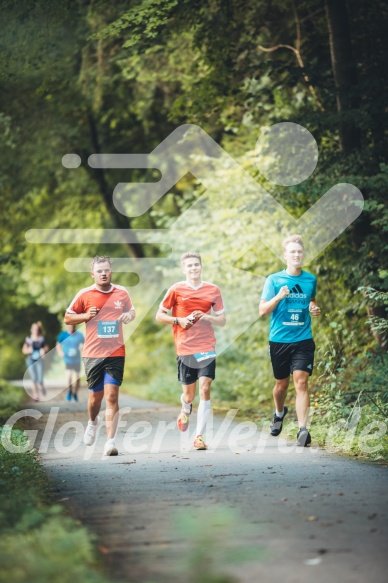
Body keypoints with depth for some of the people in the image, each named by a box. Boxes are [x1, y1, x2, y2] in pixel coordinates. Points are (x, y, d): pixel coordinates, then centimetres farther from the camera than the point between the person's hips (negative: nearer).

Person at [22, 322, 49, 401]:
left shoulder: (42, 339, -2)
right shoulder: (28, 339, -2)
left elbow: (46, 348, 11)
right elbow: (24, 350, 5)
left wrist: (44, 350, -10)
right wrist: (28, 350, -15)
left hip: (39, 360, 0)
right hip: (30, 360, 0)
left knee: (40, 379, -6)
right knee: (34, 379, -4)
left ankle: (41, 386, 30)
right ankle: (36, 395, 12)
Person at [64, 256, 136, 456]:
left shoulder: (122, 293, 6)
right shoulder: (84, 295, 1)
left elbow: (131, 311, 22)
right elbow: (67, 318, 7)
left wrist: (129, 315, -2)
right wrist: (86, 316, -11)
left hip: (116, 353, 0)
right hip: (92, 354, 0)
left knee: (112, 395, -12)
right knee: (96, 396, 9)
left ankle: (110, 441, -14)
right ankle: (93, 422, 42)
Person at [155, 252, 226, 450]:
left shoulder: (213, 290, 6)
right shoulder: (176, 290, 2)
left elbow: (222, 320, 10)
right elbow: (159, 316, 7)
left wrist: (206, 317, -9)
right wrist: (179, 320, -10)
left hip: (206, 348, 0)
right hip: (184, 349, 0)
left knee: (205, 388, -12)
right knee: (189, 394, 6)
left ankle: (200, 435, -7)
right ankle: (186, 411, 43)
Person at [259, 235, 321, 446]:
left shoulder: (310, 279, 6)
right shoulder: (274, 280, -2)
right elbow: (262, 310, -4)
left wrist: (314, 309, 2)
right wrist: (278, 297, -21)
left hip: (303, 340, 0)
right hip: (279, 340, 0)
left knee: (301, 382, -14)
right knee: (282, 382, 14)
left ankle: (302, 429, -19)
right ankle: (279, 413, 44)